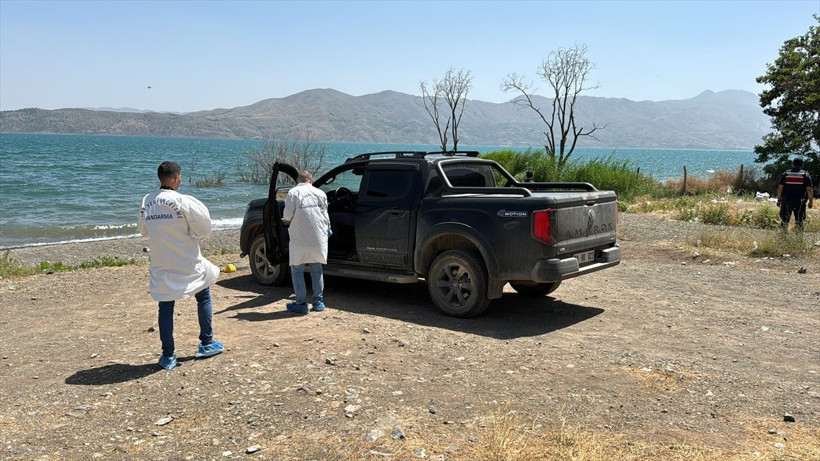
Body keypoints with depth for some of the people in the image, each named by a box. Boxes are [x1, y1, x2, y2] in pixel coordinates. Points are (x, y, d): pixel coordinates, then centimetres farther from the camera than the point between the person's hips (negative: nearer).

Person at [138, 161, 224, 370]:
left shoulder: (146, 202, -2)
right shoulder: (182, 201, -18)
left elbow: (143, 229, 12)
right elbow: (204, 227, -12)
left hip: (161, 267, 3)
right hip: (187, 264, -3)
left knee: (165, 309, 10)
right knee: (203, 298, 17)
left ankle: (167, 356, 13)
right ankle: (207, 344, 23)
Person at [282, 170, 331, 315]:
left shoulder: (293, 192, -2)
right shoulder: (320, 193, 9)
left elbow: (288, 215, -9)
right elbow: (325, 216, 12)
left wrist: (285, 220, 13)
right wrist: (327, 229, 29)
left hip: (300, 238, -4)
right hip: (319, 238, 4)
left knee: (297, 271, 6)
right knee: (316, 270, 15)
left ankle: (301, 303, 4)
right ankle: (318, 301, 17)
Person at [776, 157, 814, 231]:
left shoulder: (785, 174, 3)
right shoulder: (805, 175, -1)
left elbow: (780, 188, 0)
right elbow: (809, 190, -6)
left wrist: (779, 199, 7)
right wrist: (811, 201, 2)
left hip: (786, 201, 1)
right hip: (800, 201, -1)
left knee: (784, 220, 6)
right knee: (799, 221, 5)